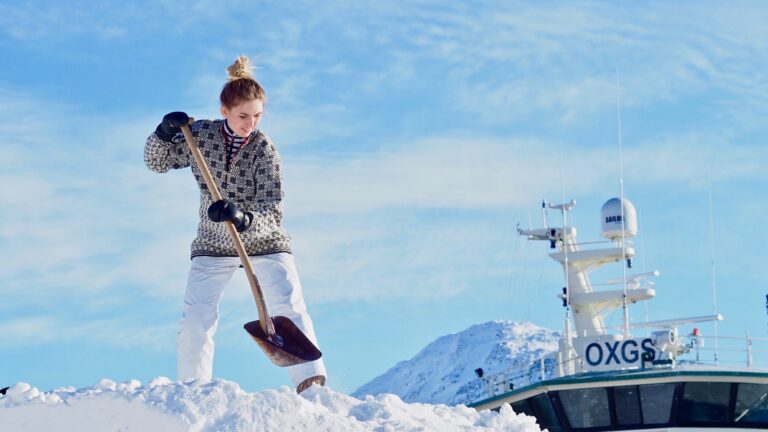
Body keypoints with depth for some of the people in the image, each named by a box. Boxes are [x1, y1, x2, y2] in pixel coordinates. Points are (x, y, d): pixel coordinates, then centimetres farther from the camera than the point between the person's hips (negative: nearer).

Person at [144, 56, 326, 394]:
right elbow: (156, 163, 3)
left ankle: (312, 386, -23)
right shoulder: (202, 135, -9)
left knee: (290, 308, -20)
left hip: (264, 242, -2)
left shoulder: (264, 151, -18)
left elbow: (272, 213, -25)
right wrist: (165, 133, -18)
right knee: (195, 321, -11)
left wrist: (243, 218, -47)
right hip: (214, 246, 2)